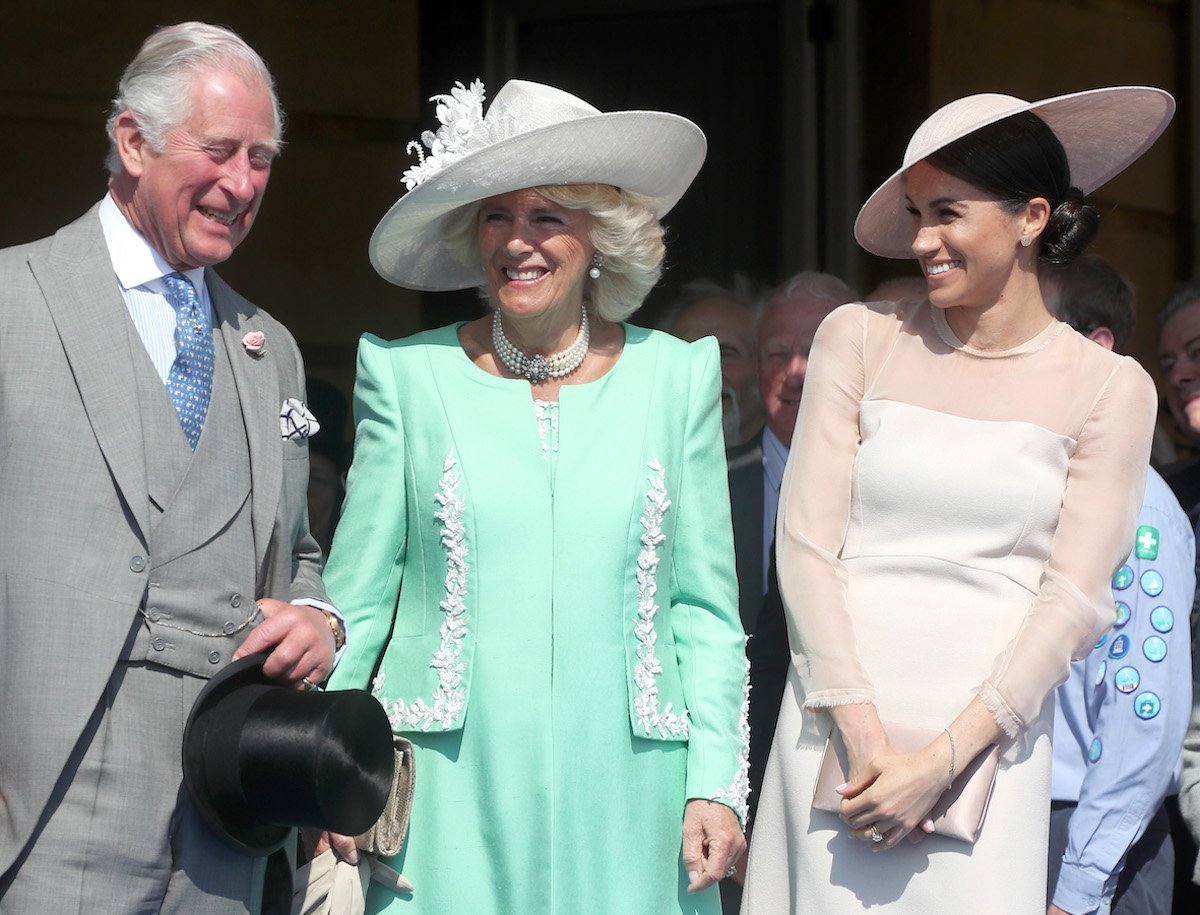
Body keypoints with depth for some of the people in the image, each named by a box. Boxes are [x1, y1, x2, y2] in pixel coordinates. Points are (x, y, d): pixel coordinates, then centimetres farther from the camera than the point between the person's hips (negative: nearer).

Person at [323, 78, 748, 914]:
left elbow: (705, 609, 7)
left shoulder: (676, 377, 6)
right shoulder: (409, 378, 3)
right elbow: (357, 602, 5)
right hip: (452, 802, -1)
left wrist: (715, 784, 0)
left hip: (624, 804, 1)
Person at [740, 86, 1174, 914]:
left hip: (987, 739, -1)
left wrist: (943, 759, -10)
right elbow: (806, 543, 1)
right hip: (839, 721, 1)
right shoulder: (861, 338, 6)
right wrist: (863, 732, -9)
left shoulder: (1109, 389, 3)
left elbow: (1073, 599, -2)